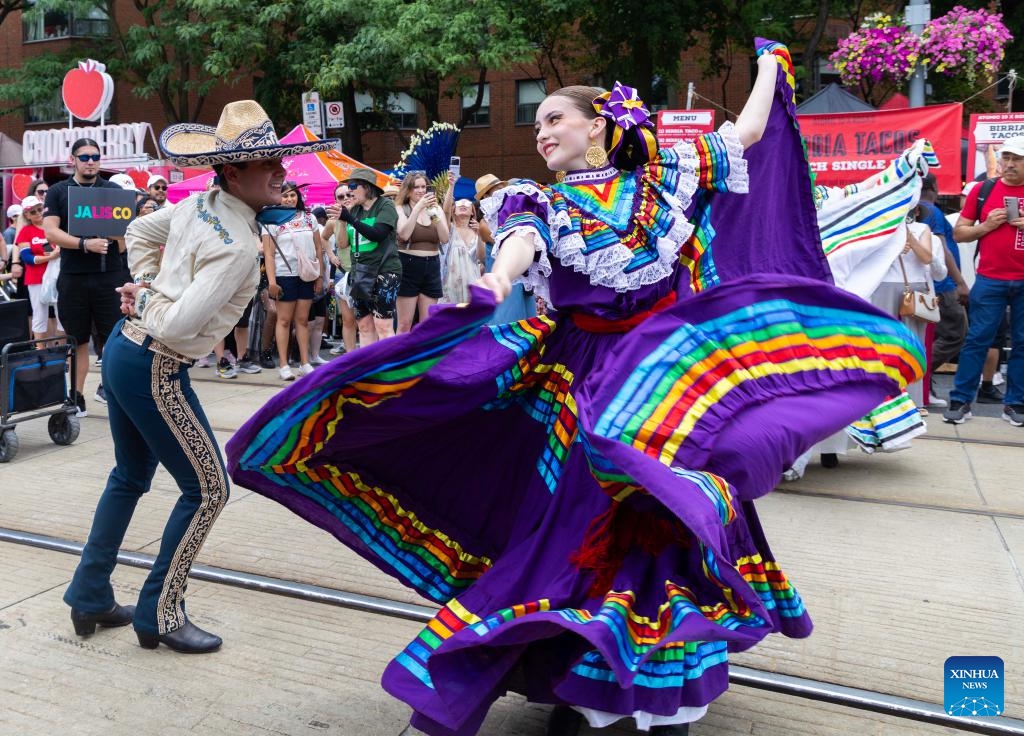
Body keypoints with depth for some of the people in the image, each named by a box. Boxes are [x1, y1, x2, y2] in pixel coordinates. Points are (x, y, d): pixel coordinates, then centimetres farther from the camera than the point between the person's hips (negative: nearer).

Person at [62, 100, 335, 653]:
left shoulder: (196, 205, 4)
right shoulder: (238, 244, -23)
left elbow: (138, 231, 22)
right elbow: (181, 325, -29)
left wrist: (145, 286, 14)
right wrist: (148, 299, -9)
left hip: (123, 349, 10)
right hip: (156, 370, -9)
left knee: (130, 475, 23)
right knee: (207, 488, 4)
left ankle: (90, 598, 36)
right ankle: (159, 614, 17)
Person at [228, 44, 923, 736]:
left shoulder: (666, 175, 8)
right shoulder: (541, 202, 3)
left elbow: (749, 129, 19)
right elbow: (521, 243, -21)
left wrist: (770, 65, 35)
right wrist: (495, 282, -44)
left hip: (679, 367, 1)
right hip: (587, 379, -1)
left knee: (674, 515, 2)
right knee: (585, 525, -1)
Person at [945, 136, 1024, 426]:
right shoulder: (982, 191, 5)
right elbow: (958, 233, 7)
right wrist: (986, 225, -10)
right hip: (989, 280, -1)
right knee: (977, 339, 0)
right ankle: (961, 400, 6)